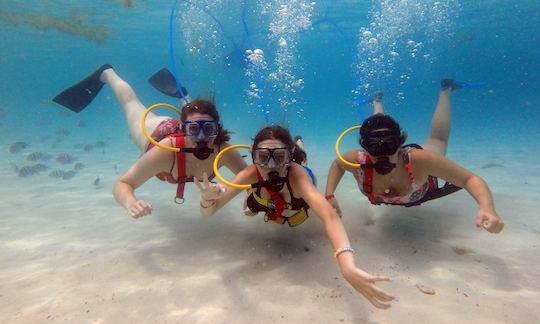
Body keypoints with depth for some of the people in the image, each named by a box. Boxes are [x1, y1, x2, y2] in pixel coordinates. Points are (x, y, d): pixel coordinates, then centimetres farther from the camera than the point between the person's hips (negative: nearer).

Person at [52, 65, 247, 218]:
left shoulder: (222, 151, -41)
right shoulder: (165, 151, -48)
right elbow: (122, 184, -39)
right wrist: (131, 203, -61)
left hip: (181, 133, 2)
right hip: (156, 132, -1)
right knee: (131, 103, 28)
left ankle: (180, 94, 52)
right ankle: (107, 74, 52)